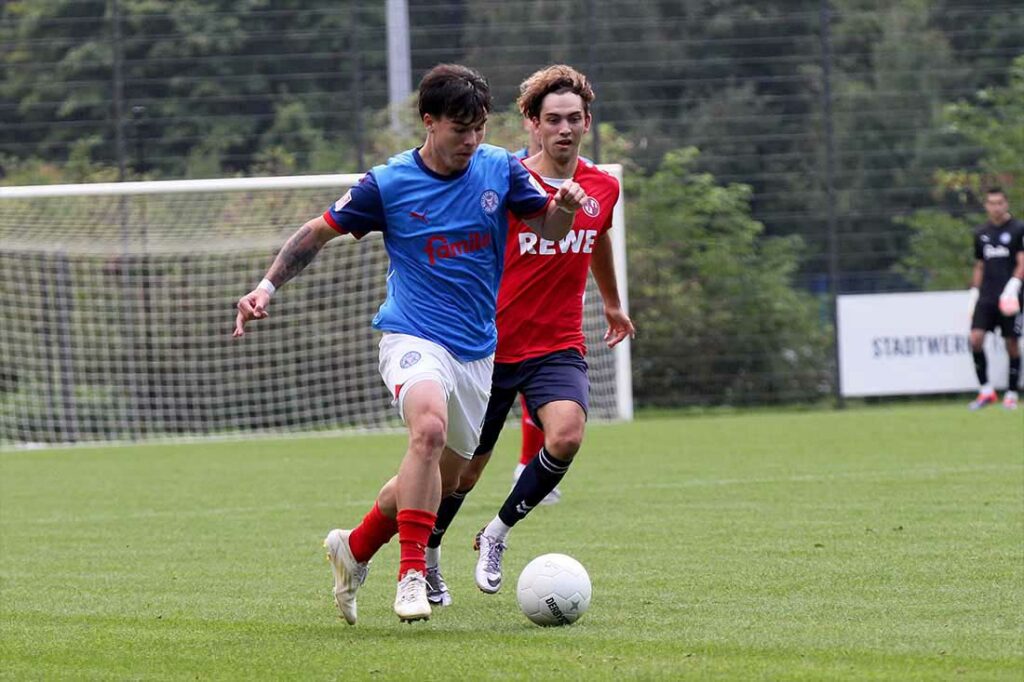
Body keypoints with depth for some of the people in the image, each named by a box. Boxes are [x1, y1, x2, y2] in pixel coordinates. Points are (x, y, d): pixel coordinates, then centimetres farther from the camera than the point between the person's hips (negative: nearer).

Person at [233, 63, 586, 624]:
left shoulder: (500, 169, 0)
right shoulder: (388, 184, -7)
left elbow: (548, 230, 9)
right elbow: (317, 233, 5)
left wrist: (564, 208, -14)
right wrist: (266, 287, -4)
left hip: (476, 348, 5)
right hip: (413, 336, -5)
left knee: (443, 477, 11)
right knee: (430, 429, -33)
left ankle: (355, 548, 36)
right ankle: (412, 574, -30)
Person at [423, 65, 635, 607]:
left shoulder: (603, 188, 3)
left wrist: (612, 304, 39)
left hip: (558, 347, 3)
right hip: (491, 347, -2)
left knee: (566, 435, -25)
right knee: (465, 467, 5)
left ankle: (497, 534, -2)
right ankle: (426, 554, 34)